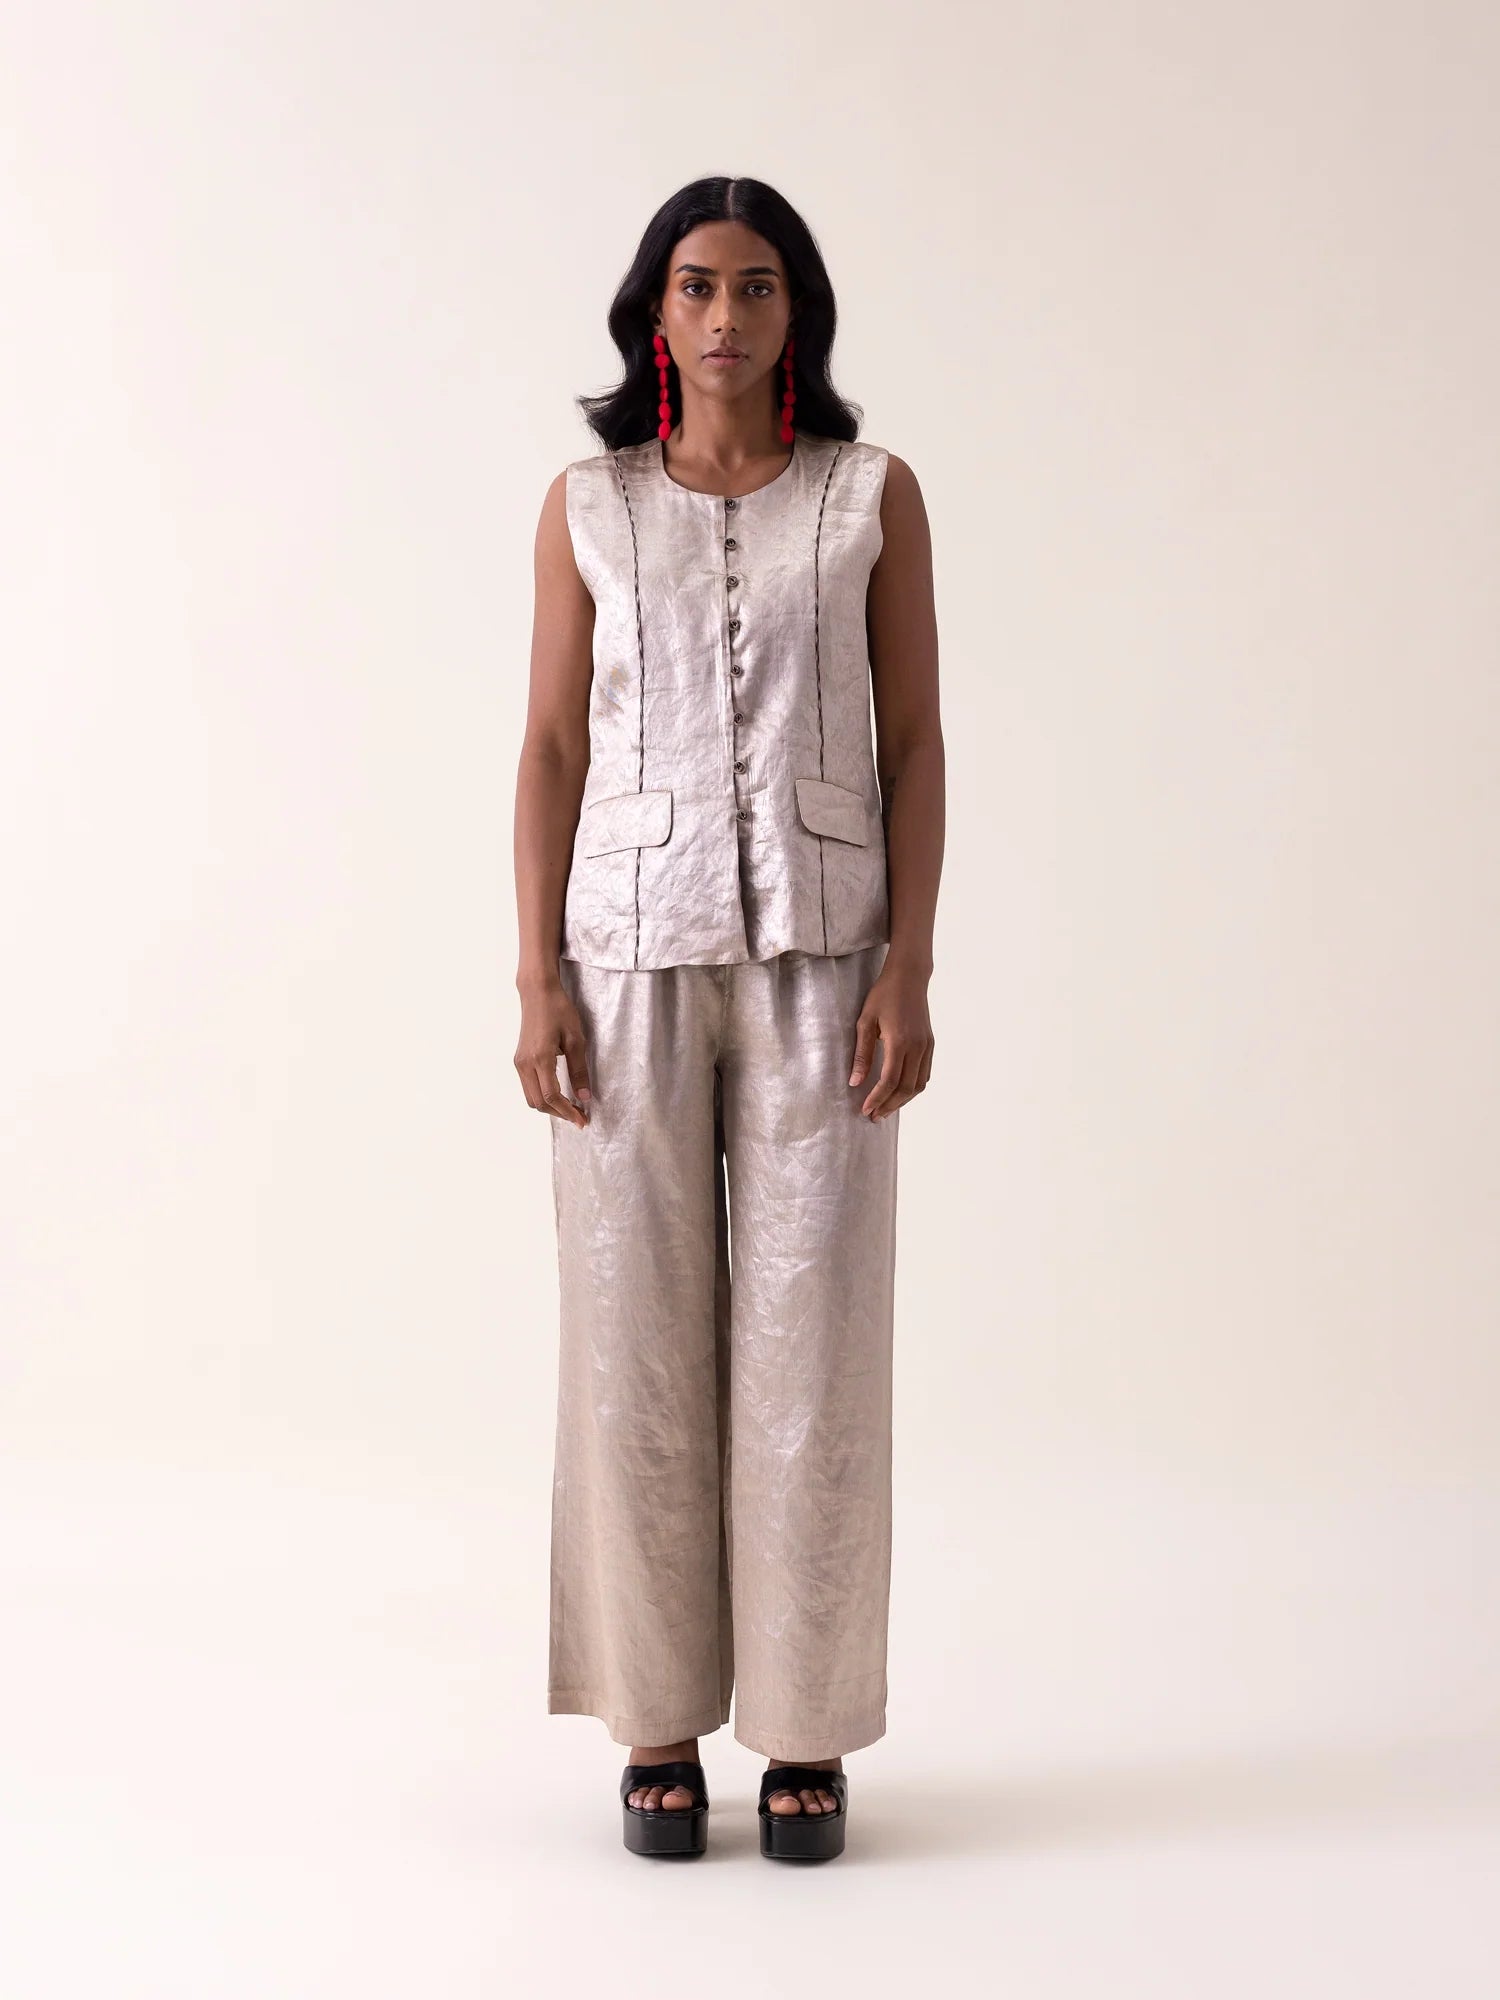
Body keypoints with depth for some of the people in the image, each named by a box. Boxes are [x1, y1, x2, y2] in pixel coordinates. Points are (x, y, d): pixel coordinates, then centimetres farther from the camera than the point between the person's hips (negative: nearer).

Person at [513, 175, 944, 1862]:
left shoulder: (874, 494, 5)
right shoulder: (588, 505, 6)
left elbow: (913, 742, 2)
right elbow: (553, 751, 5)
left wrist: (909, 971, -7)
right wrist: (539, 983, -5)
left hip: (817, 960, 0)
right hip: (635, 958, 1)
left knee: (814, 1341, -1)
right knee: (636, 1339, 1)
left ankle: (808, 1733, 12)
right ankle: (659, 1723, 15)